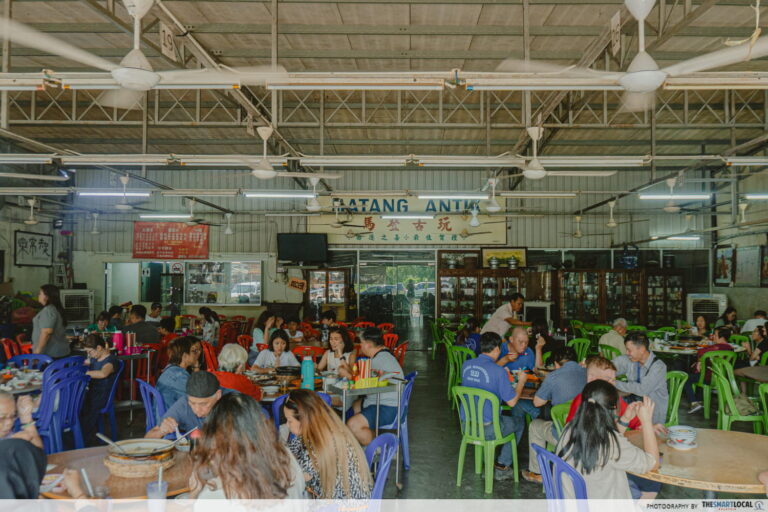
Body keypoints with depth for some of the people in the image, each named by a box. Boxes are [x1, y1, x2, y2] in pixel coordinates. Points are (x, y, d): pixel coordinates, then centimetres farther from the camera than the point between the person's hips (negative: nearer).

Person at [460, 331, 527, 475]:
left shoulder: (466, 365, -1)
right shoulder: (499, 371, -20)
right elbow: (512, 402, -13)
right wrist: (521, 382, 3)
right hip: (487, 428, -6)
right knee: (519, 422, 23)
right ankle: (503, 463, 28)